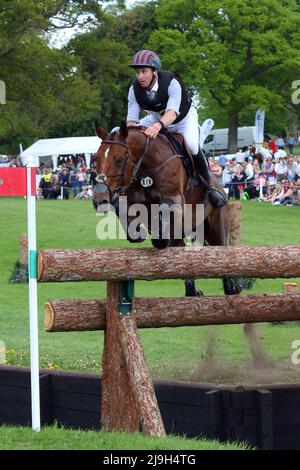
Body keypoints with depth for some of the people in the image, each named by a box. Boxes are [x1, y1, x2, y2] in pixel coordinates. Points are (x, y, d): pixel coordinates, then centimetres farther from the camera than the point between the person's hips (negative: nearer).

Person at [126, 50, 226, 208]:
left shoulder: (171, 82, -36)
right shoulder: (135, 90, -22)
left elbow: (172, 111, -50)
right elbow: (132, 119, -25)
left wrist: (158, 125, -71)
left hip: (184, 118, -5)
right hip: (156, 119, 5)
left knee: (191, 144, -33)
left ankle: (209, 186, -14)